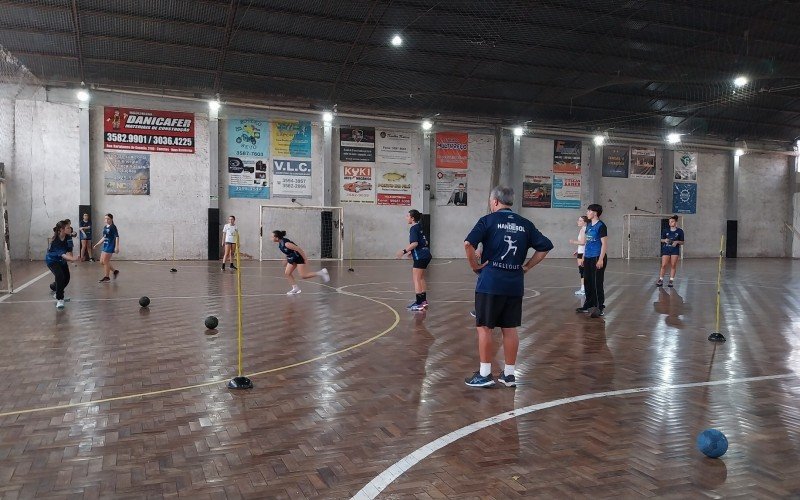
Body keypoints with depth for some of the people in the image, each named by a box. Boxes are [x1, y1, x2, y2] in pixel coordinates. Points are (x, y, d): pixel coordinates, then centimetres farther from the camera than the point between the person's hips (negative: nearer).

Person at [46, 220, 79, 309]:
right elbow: (62, 254, -45)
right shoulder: (55, 241, -34)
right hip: (52, 260, -7)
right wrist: (72, 258, -62)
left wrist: (71, 256, -30)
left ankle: (58, 294, 38)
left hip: (61, 260, 7)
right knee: (60, 276, -25)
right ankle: (59, 300, -17)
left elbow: (69, 250, -8)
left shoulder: (68, 237, -16)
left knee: (66, 278, 10)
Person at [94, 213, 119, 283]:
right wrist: (97, 244, 24)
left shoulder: (113, 227, -10)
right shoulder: (105, 227, 14)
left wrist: (117, 247, -24)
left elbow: (117, 237, -17)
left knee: (105, 261, -6)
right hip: (105, 246, 9)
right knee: (102, 262, 9)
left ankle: (107, 277, 5)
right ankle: (115, 271, 21)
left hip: (110, 246, -9)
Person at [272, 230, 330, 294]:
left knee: (303, 276, -8)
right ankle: (295, 288, 12)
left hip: (299, 257, -9)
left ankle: (321, 273, 3)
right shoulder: (280, 243, -2)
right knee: (287, 273, 2)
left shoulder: (286, 243, -30)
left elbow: (298, 249, -27)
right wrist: (287, 260, 22)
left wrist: (305, 258, -22)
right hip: (292, 259, 9)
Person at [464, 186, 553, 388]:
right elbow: (545, 247, 10)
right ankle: (509, 374, 19)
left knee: (484, 328, 5)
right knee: (510, 329, 11)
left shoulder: (488, 220, -4)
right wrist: (527, 266, 11)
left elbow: (468, 243, -16)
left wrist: (475, 265, -4)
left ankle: (484, 374, 9)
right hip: (515, 284, 4)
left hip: (490, 283, -4)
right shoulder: (525, 224, 9)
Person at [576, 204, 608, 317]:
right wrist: (583, 256, 19)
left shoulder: (601, 226, -10)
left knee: (597, 283, -4)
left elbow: (604, 244, -13)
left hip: (597, 258, -8)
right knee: (587, 282, 12)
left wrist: (601, 259, -18)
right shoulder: (589, 225, 14)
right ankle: (588, 305, 23)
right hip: (588, 258, 8)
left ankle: (600, 308, 3)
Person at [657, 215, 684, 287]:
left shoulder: (680, 231, 1)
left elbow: (682, 242, 5)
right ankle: (660, 280, 2)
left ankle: (671, 281, 7)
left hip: (675, 250, -1)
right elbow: (662, 239, 10)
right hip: (666, 249, 1)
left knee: (673, 266, 1)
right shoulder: (666, 230, 4)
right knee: (663, 265, -5)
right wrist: (665, 240, -11)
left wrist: (677, 242, -15)